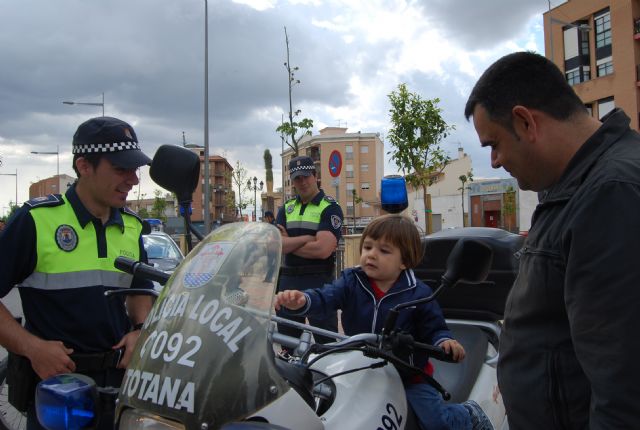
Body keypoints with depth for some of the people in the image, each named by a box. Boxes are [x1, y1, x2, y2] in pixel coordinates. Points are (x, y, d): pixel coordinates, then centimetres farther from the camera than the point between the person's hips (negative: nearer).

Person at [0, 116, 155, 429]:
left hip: (121, 378, 5)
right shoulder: (36, 219, -12)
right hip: (55, 379, -5)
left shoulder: (132, 226, 3)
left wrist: (139, 330, 0)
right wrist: (32, 347, -19)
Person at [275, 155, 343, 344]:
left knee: (326, 341, -1)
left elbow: (323, 249, -18)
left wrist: (289, 243, -7)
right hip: (288, 280, 6)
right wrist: (309, 238, -11)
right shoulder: (286, 209, 12)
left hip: (319, 281, -5)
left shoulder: (330, 208, -5)